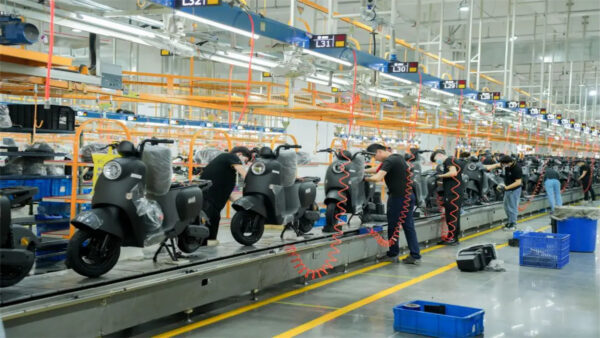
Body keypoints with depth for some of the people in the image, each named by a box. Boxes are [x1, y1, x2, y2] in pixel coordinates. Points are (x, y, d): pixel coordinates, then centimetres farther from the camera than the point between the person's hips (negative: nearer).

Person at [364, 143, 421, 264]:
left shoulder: (389, 161, -16)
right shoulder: (398, 157, 14)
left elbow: (377, 178, -29)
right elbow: (379, 169, 25)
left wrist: (364, 178, -14)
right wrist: (363, 170, 20)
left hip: (398, 197, -9)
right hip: (409, 195, 9)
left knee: (393, 227, 6)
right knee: (408, 226, 9)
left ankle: (393, 254, 16)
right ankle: (415, 256, 7)